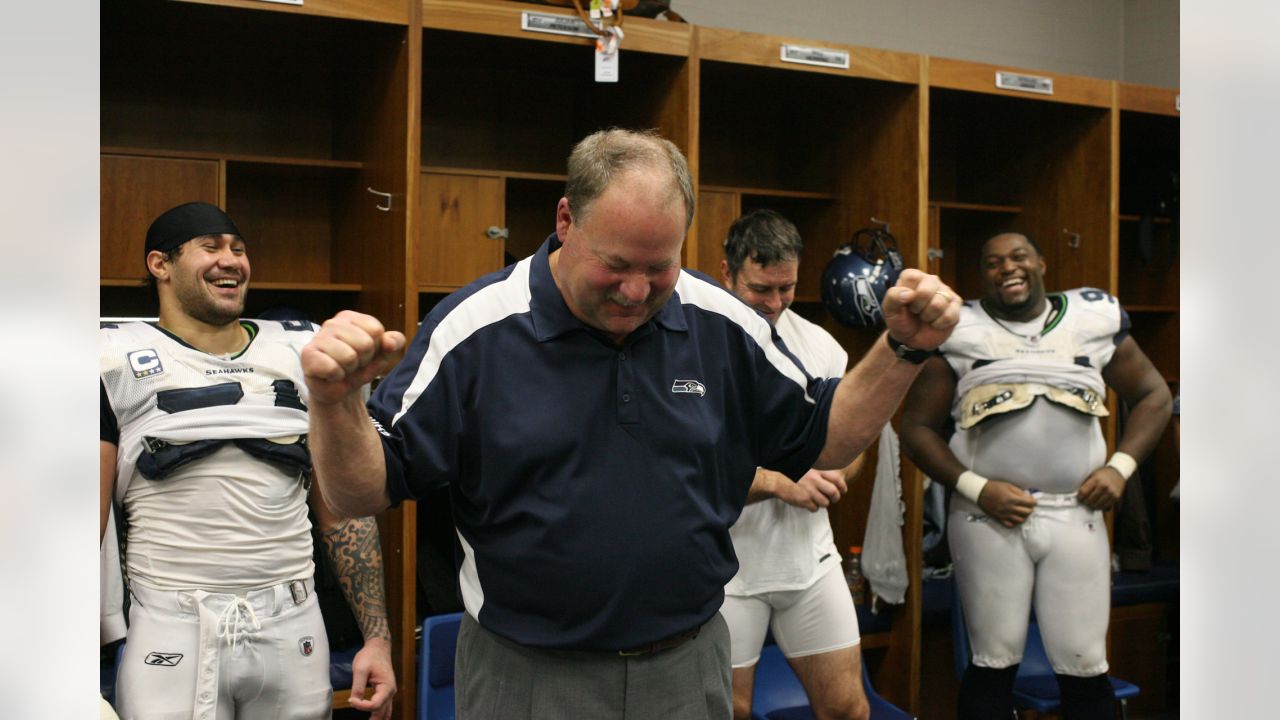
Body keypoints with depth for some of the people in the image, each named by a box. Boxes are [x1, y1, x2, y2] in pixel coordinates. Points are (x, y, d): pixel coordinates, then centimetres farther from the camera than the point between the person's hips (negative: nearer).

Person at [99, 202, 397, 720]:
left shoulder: (300, 354, 8)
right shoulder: (118, 362, 0)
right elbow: (89, 523, -2)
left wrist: (377, 636, 3)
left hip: (293, 627, 3)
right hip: (171, 634, -2)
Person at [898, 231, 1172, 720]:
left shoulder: (1094, 318, 9)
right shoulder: (958, 332, 3)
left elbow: (1153, 395, 17)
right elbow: (918, 428, 3)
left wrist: (1120, 467, 1)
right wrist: (977, 488, -11)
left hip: (1075, 515, 2)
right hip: (989, 518, -1)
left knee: (1085, 667, 5)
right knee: (993, 663, 5)